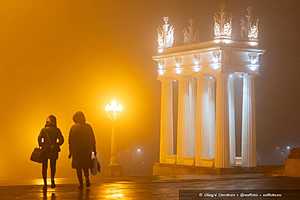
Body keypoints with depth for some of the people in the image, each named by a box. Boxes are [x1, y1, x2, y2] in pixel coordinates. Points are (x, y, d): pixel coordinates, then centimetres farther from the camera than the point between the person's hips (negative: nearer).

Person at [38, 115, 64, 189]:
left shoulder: (43, 130, -2)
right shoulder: (56, 130, -1)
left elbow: (39, 138, -14)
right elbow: (61, 140, -9)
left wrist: (41, 145, -1)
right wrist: (57, 145, 5)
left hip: (45, 150, 0)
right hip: (54, 150, 0)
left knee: (44, 167, 9)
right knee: (53, 166, 14)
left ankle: (45, 183, 6)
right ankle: (52, 181, 2)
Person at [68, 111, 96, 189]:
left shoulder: (73, 127, -7)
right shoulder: (88, 126, -1)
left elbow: (70, 141, -5)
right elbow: (93, 139, 2)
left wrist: (70, 152, 2)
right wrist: (94, 150, 10)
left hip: (77, 151, -2)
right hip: (87, 150, 2)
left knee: (78, 168, 8)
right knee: (86, 166, 19)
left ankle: (81, 183, 4)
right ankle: (87, 179, 0)